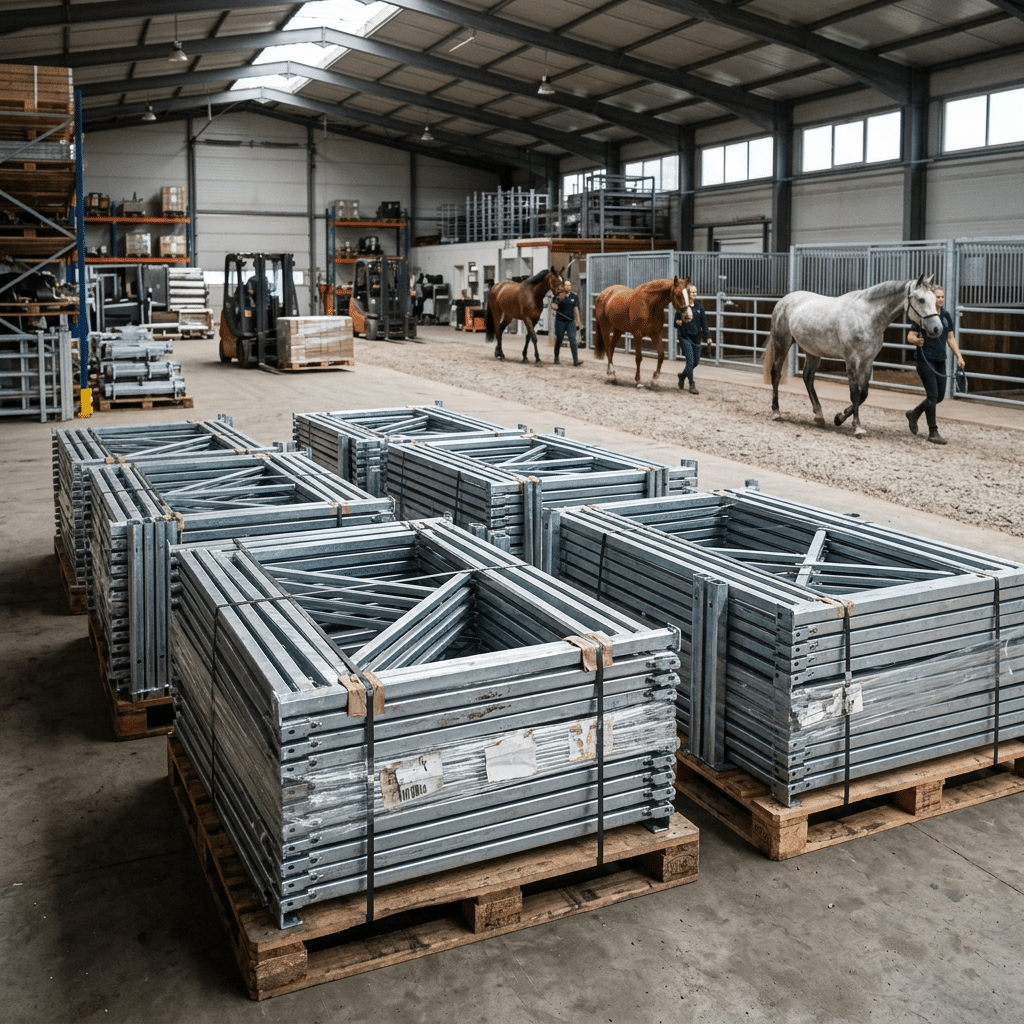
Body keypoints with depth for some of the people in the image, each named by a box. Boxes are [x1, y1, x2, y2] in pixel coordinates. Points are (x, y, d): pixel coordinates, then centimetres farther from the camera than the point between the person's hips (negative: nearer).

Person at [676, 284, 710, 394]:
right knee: (690, 361, -10)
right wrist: (678, 322, -24)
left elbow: (704, 323, 8)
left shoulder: (699, 307, 7)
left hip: (696, 337, 5)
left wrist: (707, 336, -1)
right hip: (685, 337, -5)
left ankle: (683, 375, 38)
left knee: (696, 361, 11)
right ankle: (692, 385, -1)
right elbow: (676, 321, 0)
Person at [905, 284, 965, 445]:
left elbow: (950, 338, 16)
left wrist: (959, 355, 6)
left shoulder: (946, 316, 9)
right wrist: (917, 340, -32)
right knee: (933, 394, -9)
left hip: (940, 360, 7)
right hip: (925, 359, -7)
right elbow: (910, 336, -9)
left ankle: (914, 413, 33)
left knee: (940, 395, 10)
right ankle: (933, 432, -2)